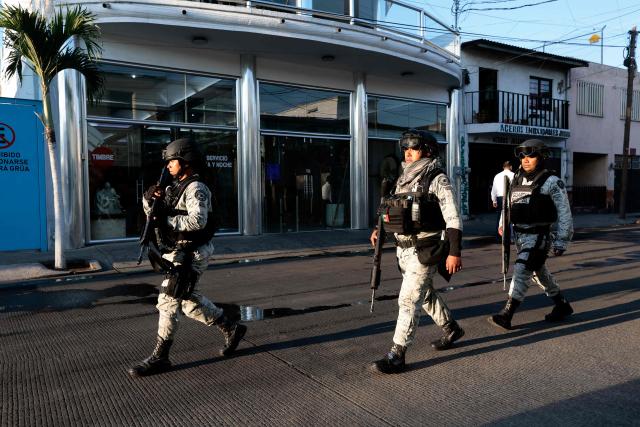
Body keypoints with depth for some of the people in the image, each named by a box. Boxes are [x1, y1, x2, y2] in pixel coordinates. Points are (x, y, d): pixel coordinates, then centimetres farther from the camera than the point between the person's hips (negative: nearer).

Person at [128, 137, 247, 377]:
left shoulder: (196, 189, -14)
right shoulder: (174, 187, 15)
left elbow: (197, 221, -28)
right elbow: (153, 212, 15)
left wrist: (167, 220, -22)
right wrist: (150, 199, -5)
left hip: (190, 255, -10)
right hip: (178, 253, 10)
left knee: (168, 303, -6)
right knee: (190, 302, 16)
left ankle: (160, 358, 5)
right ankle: (231, 329, 28)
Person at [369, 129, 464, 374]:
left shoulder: (437, 180, -11)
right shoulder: (404, 179, 11)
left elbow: (453, 218, -15)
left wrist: (455, 252, -20)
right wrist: (381, 229, 8)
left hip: (425, 251, -8)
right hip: (403, 250, 8)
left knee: (408, 300, -8)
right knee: (426, 294, 22)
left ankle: (396, 356, 0)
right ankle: (451, 330, 44)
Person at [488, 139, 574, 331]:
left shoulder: (551, 182, -9)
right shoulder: (517, 179, 9)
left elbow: (564, 213, -9)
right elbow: (508, 203, 19)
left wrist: (561, 241, -11)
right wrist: (502, 224, 5)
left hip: (538, 237, -7)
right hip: (520, 235, 8)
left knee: (521, 272, -15)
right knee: (539, 273, 19)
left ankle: (505, 316, -14)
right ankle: (562, 306, 39)